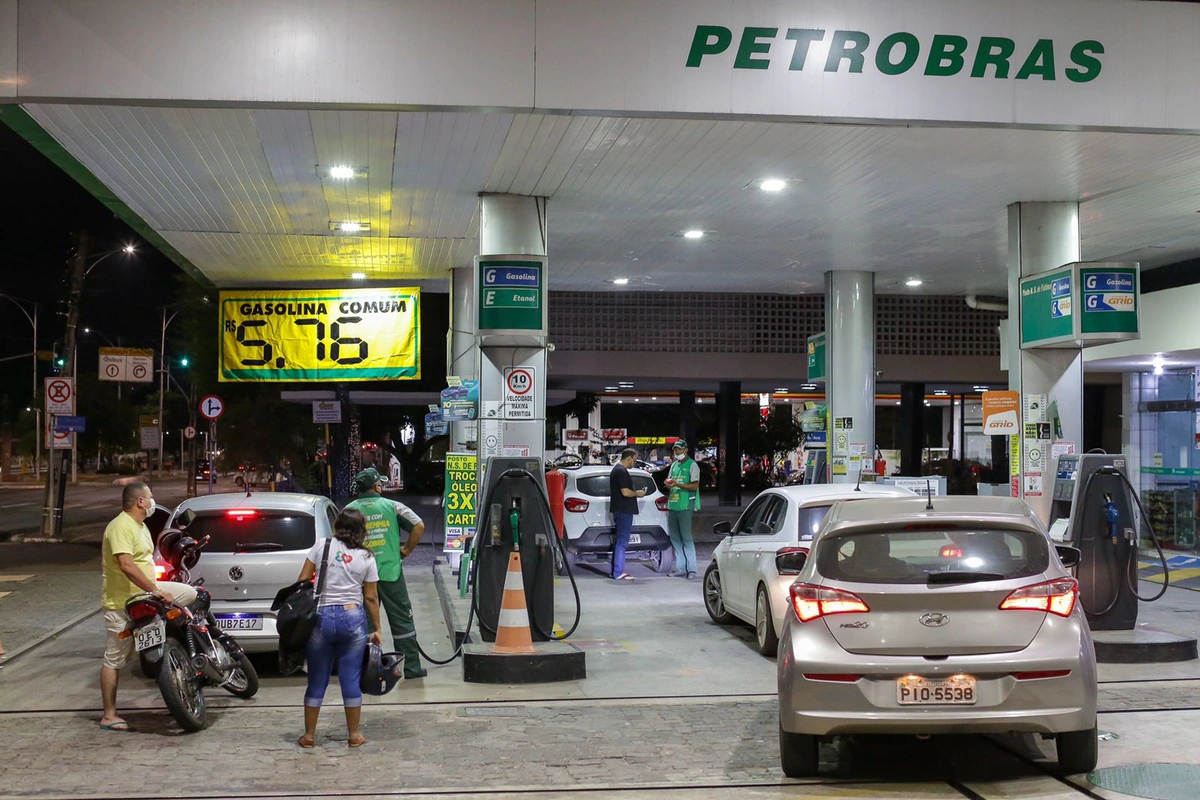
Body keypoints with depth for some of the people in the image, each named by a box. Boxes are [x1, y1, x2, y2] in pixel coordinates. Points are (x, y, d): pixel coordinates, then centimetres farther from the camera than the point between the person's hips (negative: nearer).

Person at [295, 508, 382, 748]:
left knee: (317, 680, 8)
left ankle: (309, 735, 15)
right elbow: (371, 598, 6)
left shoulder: (322, 546, 1)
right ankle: (354, 734, 15)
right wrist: (376, 629, 15)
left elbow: (302, 582, -1)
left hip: (321, 618, 0)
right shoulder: (367, 558, 4)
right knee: (351, 679, 8)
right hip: (353, 618, 0)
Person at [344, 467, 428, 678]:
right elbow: (418, 526, -8)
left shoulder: (349, 510, 2)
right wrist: (407, 549, 3)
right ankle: (412, 667, 8)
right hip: (390, 572, -1)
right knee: (402, 620, 7)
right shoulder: (392, 506, -1)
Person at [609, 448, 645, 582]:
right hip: (624, 511, -11)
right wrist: (638, 493, -7)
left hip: (619, 510, 11)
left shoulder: (616, 469, 16)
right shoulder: (621, 471, -17)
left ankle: (615, 571, 19)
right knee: (622, 542, -7)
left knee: (619, 541, 15)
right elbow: (625, 492, -24)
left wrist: (635, 492, 15)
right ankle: (619, 573, -6)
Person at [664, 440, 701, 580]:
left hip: (685, 506, -7)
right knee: (675, 539, 6)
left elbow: (695, 486, -10)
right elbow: (668, 480, 26)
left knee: (686, 538, -9)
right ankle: (681, 568, 11)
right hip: (672, 505, 7)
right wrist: (667, 482, 1)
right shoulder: (674, 465, 19)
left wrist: (677, 484, -20)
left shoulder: (692, 465, -3)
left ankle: (691, 569, -8)